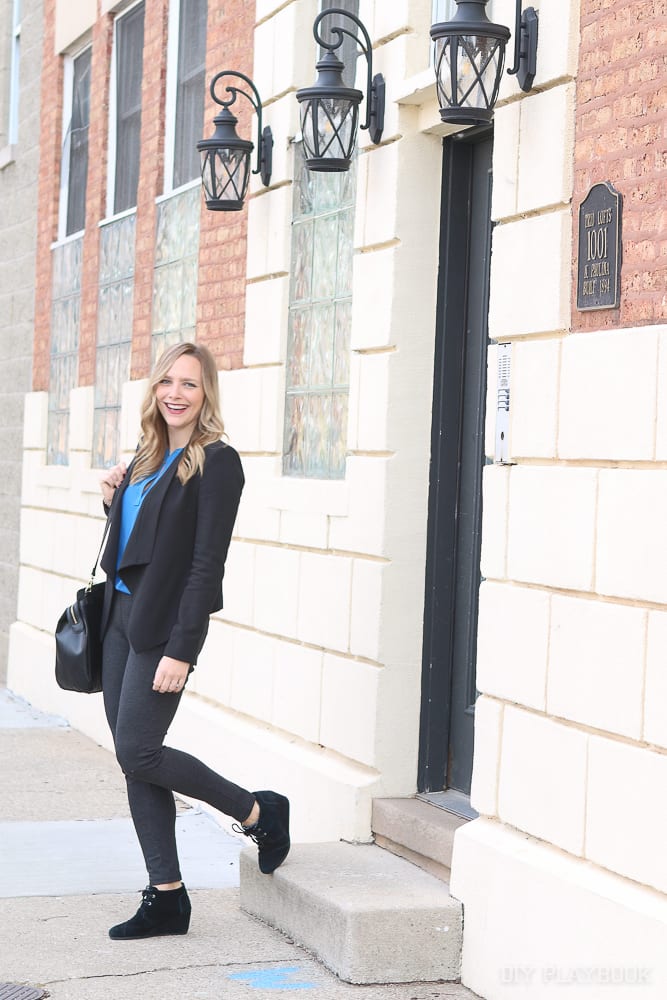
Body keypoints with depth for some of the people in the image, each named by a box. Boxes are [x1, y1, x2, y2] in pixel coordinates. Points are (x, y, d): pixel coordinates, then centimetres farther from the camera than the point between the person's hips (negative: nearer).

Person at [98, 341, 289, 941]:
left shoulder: (216, 463, -11)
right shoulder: (151, 456, 13)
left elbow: (207, 563, -16)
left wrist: (182, 649, -20)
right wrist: (112, 500, 2)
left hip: (164, 625, -8)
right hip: (122, 615, 8)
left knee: (137, 753, -9)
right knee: (135, 761, 7)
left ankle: (259, 813, 11)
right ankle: (167, 898, 14)